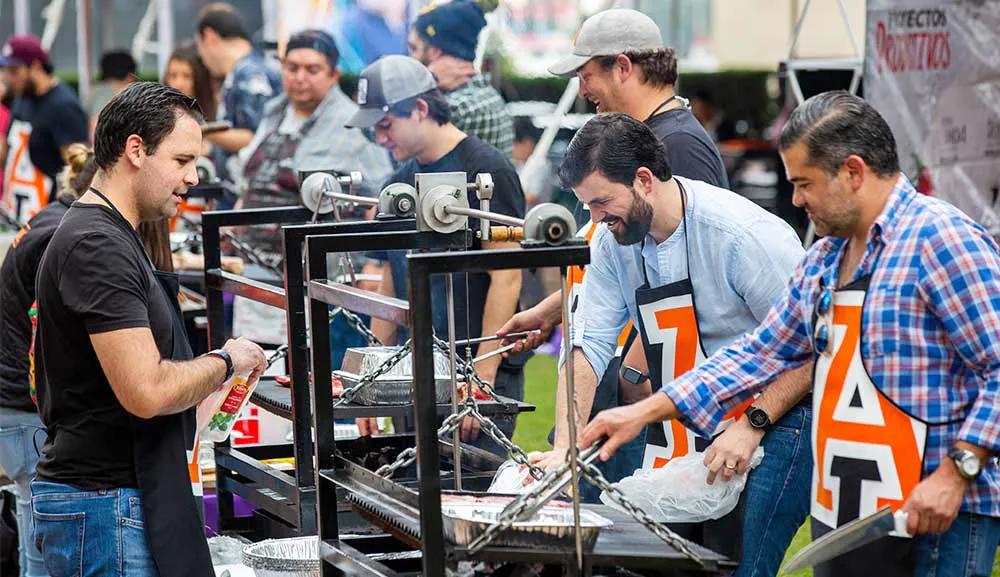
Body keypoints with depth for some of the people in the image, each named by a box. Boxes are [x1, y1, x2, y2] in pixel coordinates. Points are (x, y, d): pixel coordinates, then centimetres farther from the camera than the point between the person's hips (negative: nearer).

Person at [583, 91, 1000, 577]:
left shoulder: (942, 238, -11)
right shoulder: (823, 259, 17)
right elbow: (762, 352, 20)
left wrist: (956, 472, -21)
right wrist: (644, 412, 14)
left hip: (934, 517, -8)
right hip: (839, 515, 8)